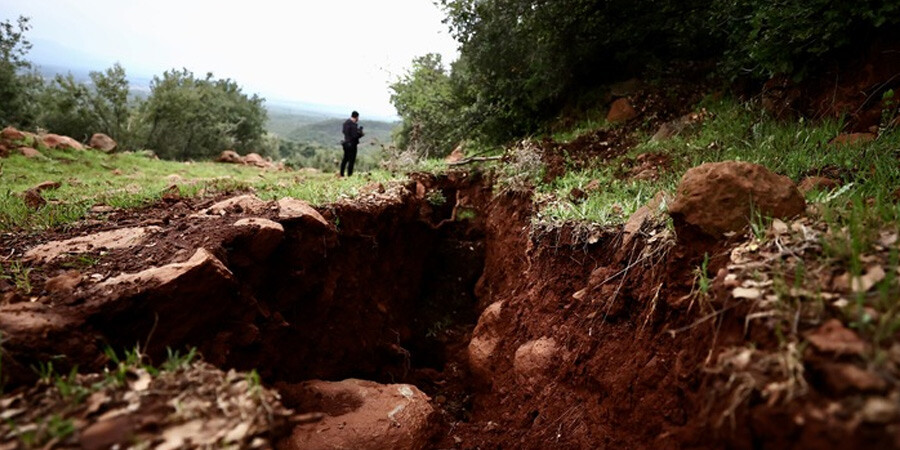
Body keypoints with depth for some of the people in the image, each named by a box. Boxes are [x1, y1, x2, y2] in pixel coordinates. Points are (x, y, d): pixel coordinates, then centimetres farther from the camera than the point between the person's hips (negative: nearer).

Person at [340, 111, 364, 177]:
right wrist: (361, 134, -4)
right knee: (351, 160, 0)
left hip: (346, 143, 9)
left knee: (345, 159, 18)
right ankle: (349, 174, 3)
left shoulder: (346, 122, 7)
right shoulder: (353, 125, -20)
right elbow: (355, 135, -23)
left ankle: (341, 174, 22)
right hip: (352, 144, -9)